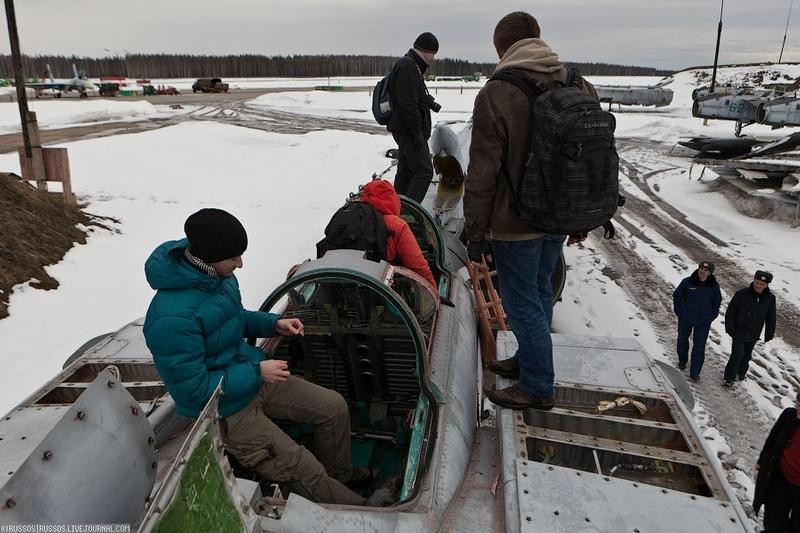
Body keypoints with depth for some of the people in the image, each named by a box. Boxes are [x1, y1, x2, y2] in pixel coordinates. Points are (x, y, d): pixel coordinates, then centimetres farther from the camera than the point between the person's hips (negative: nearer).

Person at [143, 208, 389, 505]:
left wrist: (274, 324, -1)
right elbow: (193, 391, -25)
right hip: (224, 411, -8)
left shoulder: (219, 276, -5)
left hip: (253, 376, 8)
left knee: (333, 406, 7)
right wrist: (257, 372, -23)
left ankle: (340, 475, 33)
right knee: (307, 475, -12)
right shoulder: (172, 318, -32)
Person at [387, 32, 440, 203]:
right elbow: (408, 103, -24)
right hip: (410, 131, -11)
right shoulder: (407, 67, -15)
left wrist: (430, 102, 22)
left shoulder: (411, 65, 20)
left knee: (405, 173, 14)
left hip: (404, 131, 11)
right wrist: (418, 132, -24)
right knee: (424, 172, -12)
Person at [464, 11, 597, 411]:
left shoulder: (496, 95, -18)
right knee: (540, 292, 21)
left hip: (515, 224, -7)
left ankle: (537, 387, 19)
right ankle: (528, 360, 39)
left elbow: (482, 174, -17)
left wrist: (475, 232, -7)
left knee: (522, 303, 6)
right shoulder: (581, 87, 3)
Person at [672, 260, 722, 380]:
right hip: (685, 319, 0)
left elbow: (717, 302, 9)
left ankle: (695, 372, 8)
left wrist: (712, 315, 1)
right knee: (682, 340, 19)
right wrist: (679, 311, -2)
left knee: (699, 346, -1)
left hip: (704, 321, 0)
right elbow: (677, 296, 1)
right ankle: (682, 361, 44)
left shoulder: (714, 286, -7)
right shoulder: (687, 282, -12)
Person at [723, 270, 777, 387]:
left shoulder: (770, 298, -4)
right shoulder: (742, 294, -14)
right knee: (737, 354, -11)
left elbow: (771, 317, 7)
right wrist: (730, 328, -11)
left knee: (747, 355, 18)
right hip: (739, 331, -4)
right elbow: (730, 311, -8)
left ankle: (741, 372, 41)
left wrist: (769, 333, 5)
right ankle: (729, 378, -2)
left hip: (754, 334, 4)